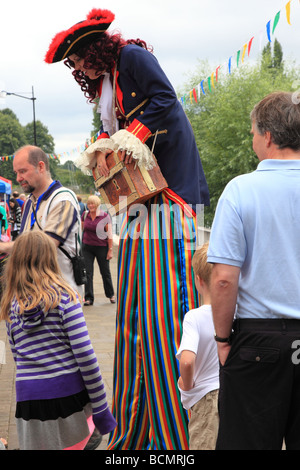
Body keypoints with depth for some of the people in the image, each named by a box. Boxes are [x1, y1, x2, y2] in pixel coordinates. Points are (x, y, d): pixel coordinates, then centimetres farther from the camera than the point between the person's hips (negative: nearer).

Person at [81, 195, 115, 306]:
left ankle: (111, 295, 28)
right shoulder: (85, 215, 1)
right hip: (87, 246, 2)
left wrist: (110, 250, -9)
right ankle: (88, 298, 2)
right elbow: (81, 229, 13)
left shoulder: (105, 216, -9)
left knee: (105, 272, 9)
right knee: (88, 272, -3)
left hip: (101, 247, -2)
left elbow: (109, 234, -6)